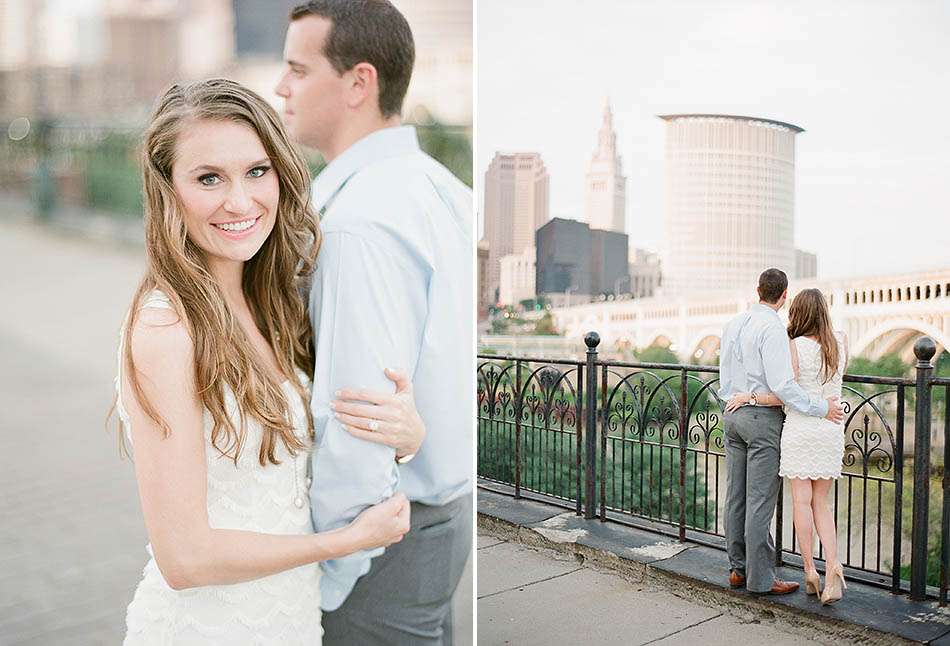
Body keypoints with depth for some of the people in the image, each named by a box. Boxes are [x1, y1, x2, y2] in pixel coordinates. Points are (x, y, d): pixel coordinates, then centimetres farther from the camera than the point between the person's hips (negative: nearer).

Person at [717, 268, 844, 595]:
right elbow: (782, 384, -21)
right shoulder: (773, 328, -15)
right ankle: (761, 577, 4)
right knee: (760, 500, -3)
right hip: (763, 418, -8)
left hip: (732, 415, 8)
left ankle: (738, 568, 19)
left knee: (736, 496, 11)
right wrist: (821, 408, -14)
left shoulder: (733, 324, 10)